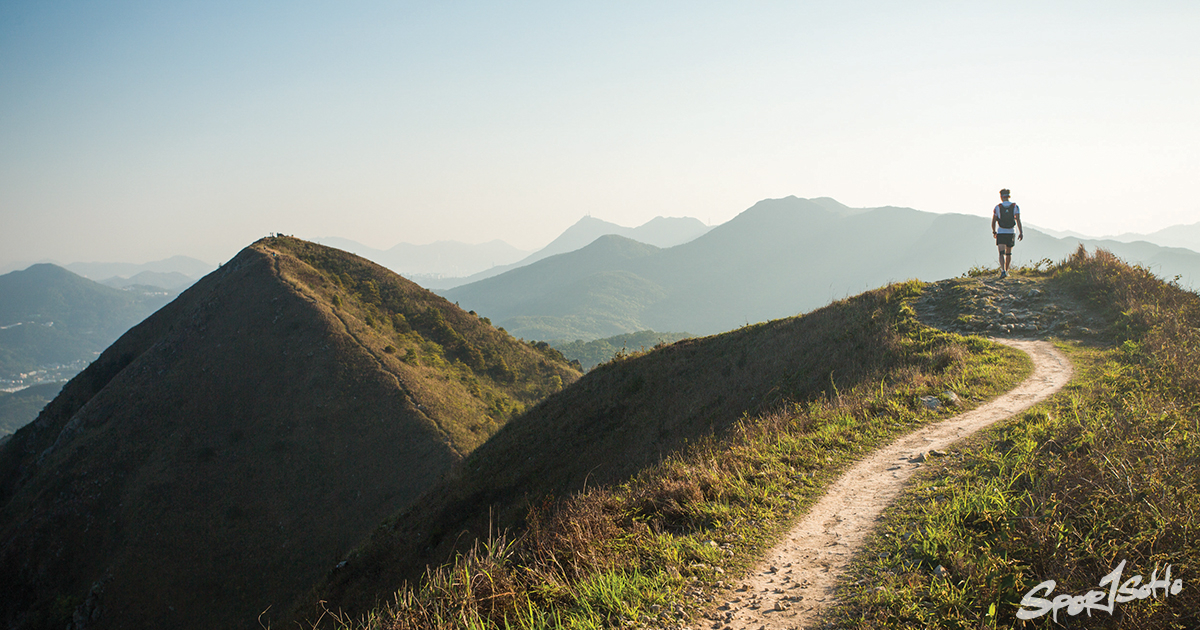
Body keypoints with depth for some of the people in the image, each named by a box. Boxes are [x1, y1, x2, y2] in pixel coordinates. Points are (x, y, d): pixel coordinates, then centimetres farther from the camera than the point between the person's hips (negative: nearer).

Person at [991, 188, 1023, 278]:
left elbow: (993, 221, 3)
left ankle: (1003, 271, -28)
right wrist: (1021, 232, -11)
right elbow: (1018, 220, -9)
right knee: (1009, 253, 18)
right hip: (1011, 233, 2)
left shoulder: (997, 207, -2)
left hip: (1001, 233, -2)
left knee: (1002, 253, -9)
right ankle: (1006, 271, 28)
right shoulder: (1015, 207, 1)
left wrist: (994, 232, 17)